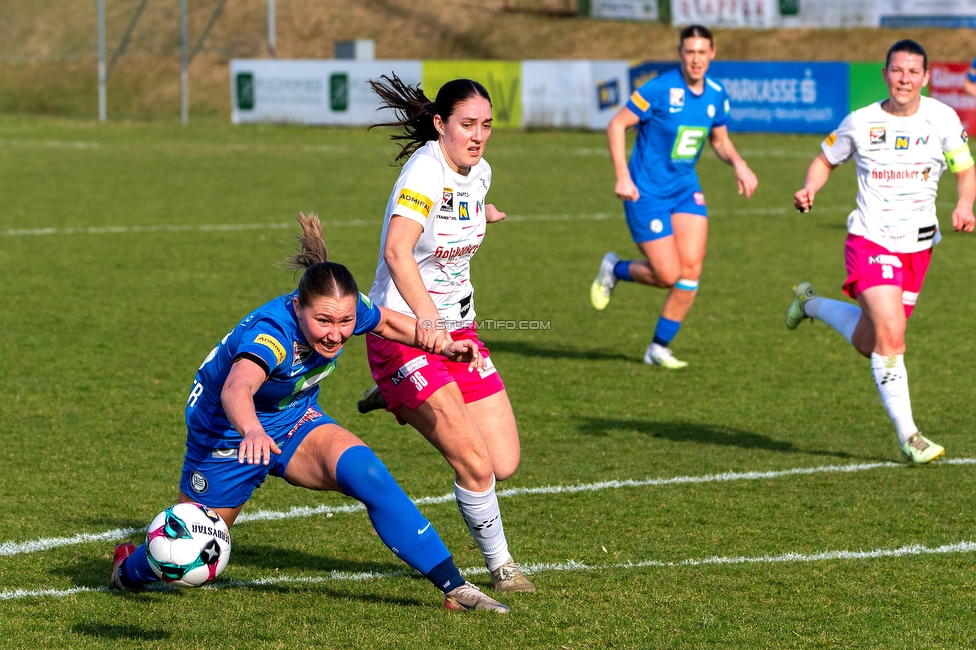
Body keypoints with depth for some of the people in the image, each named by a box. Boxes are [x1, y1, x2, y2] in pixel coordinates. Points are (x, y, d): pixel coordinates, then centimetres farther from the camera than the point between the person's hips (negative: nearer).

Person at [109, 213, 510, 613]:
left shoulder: (347, 310, -21)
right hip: (228, 432, -4)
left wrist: (443, 345, -6)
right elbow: (236, 389, -60)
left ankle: (453, 587, -20)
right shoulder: (270, 332, -40)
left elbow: (386, 322, 5)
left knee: (365, 472, -24)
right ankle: (128, 568, 46)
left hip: (294, 421, 4)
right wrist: (252, 432, -80)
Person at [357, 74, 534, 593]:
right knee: (475, 465, -16)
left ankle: (399, 398, 24)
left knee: (504, 464, 2)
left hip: (457, 330, 8)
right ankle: (500, 566, 6)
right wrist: (427, 318, -51)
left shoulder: (479, 172, 4)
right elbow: (396, 250, -37)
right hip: (404, 332, -8)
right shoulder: (425, 170, -21)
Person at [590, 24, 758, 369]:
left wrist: (739, 164, -5)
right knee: (668, 275, -8)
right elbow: (617, 125, -12)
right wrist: (623, 176, -19)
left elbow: (720, 140, 16)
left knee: (691, 269, -6)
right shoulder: (659, 89, -17)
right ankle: (615, 269, 23)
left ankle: (659, 348, 9)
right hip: (647, 193, -6)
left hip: (686, 190, 6)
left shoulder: (716, 94, 1)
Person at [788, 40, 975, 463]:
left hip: (917, 247, 3)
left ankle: (811, 304, 45)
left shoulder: (941, 118, -3)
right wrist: (809, 189, -11)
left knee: (867, 345, 15)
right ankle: (908, 437, -12)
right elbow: (825, 160, 10)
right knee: (890, 336, -20)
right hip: (871, 241, -3)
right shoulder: (861, 122, -5)